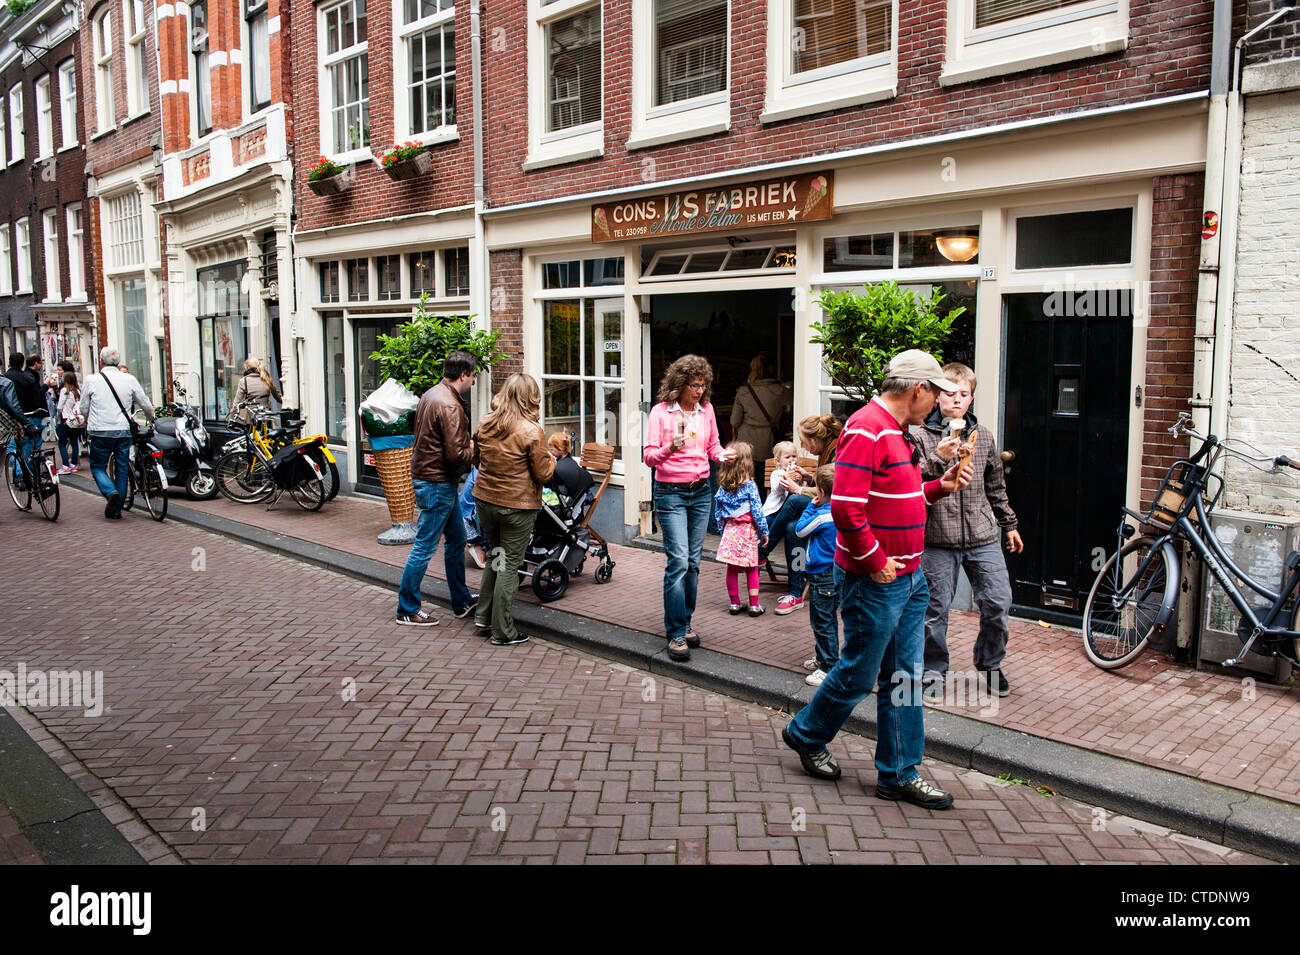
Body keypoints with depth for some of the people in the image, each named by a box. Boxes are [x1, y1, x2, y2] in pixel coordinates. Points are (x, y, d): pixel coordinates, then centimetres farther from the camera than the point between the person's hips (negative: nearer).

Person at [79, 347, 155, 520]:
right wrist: (151, 419, 29)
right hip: (124, 431, 2)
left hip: (100, 432, -2)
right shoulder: (129, 379, 1)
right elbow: (145, 404, 8)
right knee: (122, 470, 10)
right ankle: (116, 511, 13)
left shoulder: (92, 380, -2)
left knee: (97, 467, 13)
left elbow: (83, 408, 7)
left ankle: (110, 492, -15)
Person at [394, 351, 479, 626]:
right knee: (424, 547, -1)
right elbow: (456, 455, -26)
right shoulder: (449, 406, -22)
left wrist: (465, 443, 8)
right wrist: (471, 448, -5)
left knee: (457, 540, 19)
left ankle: (461, 601, 30)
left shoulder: (432, 394, 10)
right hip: (437, 483, -11)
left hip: (425, 475, 11)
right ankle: (407, 610, 10)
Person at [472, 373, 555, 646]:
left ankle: (484, 616, 28)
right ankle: (502, 632, 12)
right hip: (518, 506, -5)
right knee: (509, 565, 5)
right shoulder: (531, 432, -18)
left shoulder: (485, 423, -1)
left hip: (485, 500, 5)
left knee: (495, 557, 23)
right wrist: (551, 459, 7)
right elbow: (543, 474, -12)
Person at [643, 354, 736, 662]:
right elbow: (648, 456, -10)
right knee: (678, 560, -12)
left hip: (701, 491, 5)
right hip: (670, 493, -5)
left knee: (693, 561, 8)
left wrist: (722, 454, -5)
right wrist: (670, 448, -29)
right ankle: (676, 634, -4)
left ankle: (684, 622, 21)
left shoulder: (706, 409, 7)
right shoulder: (661, 411, -8)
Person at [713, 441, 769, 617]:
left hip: (730, 530, 4)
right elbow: (757, 511, -10)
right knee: (751, 569, 6)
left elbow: (718, 512, 8)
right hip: (747, 530, -3)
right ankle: (754, 605, 8)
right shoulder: (749, 486, -11)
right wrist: (764, 531, 0)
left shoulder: (722, 486, 3)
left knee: (732, 569, 10)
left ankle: (734, 603, 16)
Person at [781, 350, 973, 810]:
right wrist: (876, 562, -19)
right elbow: (846, 506, -25)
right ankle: (806, 734, 30)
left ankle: (899, 775, 22)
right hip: (875, 581, -10)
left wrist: (940, 487, 10)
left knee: (904, 677, 12)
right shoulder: (867, 428, -18)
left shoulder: (897, 432, 14)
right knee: (859, 674, 5)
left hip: (908, 578, 10)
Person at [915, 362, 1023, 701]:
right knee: (935, 610, 4)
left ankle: (989, 666, 26)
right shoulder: (922, 436, -3)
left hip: (983, 536, 3)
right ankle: (933, 672, 22)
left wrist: (1009, 524, 23)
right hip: (938, 537, -3)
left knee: (998, 604, 2)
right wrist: (938, 458, -26)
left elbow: (996, 486, 20)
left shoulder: (983, 437, 9)